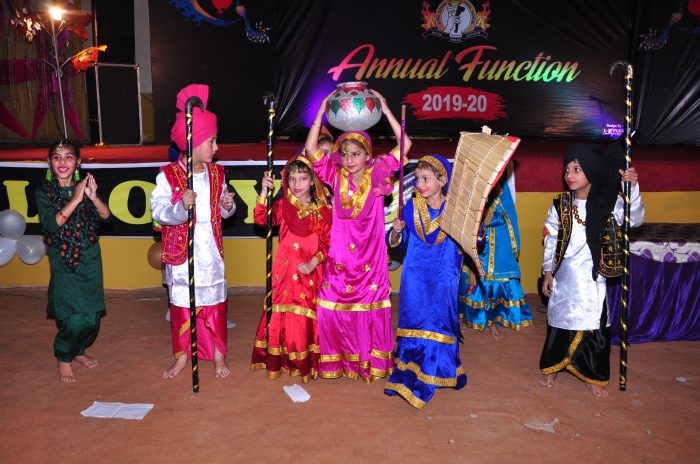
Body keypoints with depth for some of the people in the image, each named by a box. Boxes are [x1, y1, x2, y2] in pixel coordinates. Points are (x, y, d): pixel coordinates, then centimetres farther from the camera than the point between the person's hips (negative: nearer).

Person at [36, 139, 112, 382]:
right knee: (73, 316, -6)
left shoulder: (85, 185, 0)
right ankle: (63, 358, 19)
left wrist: (93, 197, -28)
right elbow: (51, 224, -19)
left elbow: (106, 216, -10)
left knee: (92, 314, 8)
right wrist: (75, 199, -26)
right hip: (63, 261, -3)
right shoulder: (44, 191, -6)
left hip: (90, 258, 3)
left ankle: (79, 350, 34)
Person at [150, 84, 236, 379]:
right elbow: (158, 211, -17)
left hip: (210, 250, 3)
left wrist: (227, 206, -8)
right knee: (181, 303, 10)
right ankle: (182, 354, 28)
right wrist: (181, 207, -33)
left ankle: (218, 353, 26)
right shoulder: (168, 175, -10)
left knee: (214, 302, 10)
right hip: (181, 250, -3)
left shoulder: (216, 173, 3)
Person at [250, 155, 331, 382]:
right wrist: (264, 191, -22)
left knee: (307, 317, 6)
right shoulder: (283, 206, 1)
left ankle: (306, 362, 19)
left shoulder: (322, 211, 0)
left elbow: (326, 241, -2)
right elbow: (261, 219, -14)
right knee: (283, 315, 4)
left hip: (310, 270, 0)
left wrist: (313, 263, -15)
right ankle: (280, 361, 17)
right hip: (285, 269, 0)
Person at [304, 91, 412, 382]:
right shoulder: (336, 176, 0)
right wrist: (321, 113, -10)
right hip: (340, 253, 1)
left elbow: (405, 145, -9)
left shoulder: (377, 174, -3)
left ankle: (370, 361, 23)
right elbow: (311, 150, -7)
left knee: (369, 307, 8)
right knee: (334, 306, 4)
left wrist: (385, 111, -12)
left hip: (370, 254, -1)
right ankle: (336, 360, 20)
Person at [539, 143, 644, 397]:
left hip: (591, 276, -1)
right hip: (564, 274, 1)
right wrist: (547, 271, 3)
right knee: (559, 320, 11)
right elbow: (550, 240, 2)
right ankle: (552, 368, 29)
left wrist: (633, 188, -35)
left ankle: (592, 376, 24)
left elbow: (634, 220, -22)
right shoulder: (560, 204, -4)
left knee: (594, 324, 6)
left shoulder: (607, 203, -7)